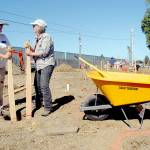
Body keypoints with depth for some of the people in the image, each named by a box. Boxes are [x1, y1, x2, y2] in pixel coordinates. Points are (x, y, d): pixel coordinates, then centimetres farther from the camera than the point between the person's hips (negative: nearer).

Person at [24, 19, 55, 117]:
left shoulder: (46, 37, -13)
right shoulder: (38, 39, 15)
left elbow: (44, 52, -22)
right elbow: (35, 52, 13)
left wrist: (30, 53, -15)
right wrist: (29, 47, -5)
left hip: (47, 64, -9)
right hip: (39, 65, 9)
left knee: (44, 85, -17)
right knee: (37, 85, 15)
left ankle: (48, 107, -10)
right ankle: (38, 104, 33)